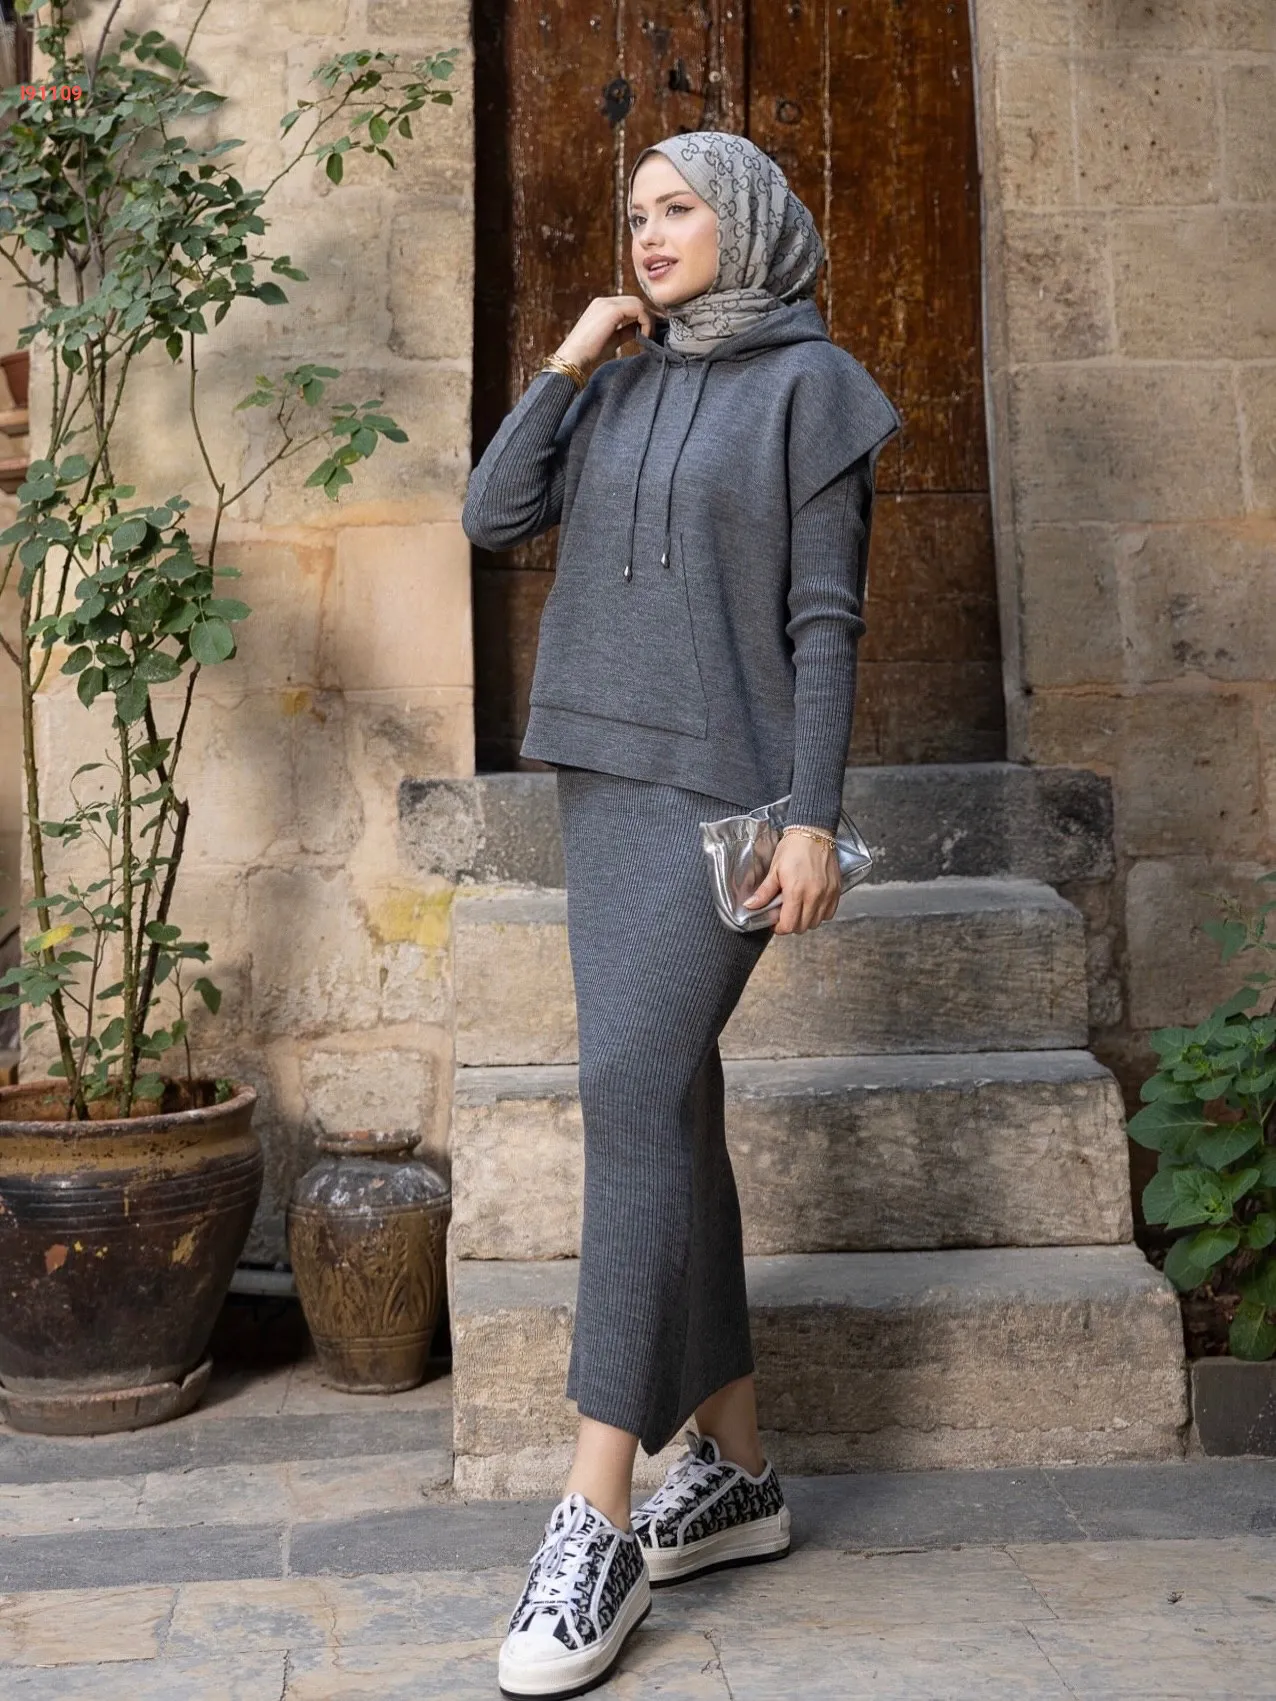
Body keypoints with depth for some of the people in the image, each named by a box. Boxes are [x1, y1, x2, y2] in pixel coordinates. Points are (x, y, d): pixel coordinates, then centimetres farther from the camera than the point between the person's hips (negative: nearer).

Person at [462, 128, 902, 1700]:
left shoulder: (809, 383, 0)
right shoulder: (620, 386, 16)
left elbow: (825, 615, -6)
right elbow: (493, 519, 7)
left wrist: (813, 818, -14)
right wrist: (566, 362, 3)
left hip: (727, 787, -6)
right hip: (606, 773, 7)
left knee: (634, 1094, -17)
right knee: (668, 1107, 6)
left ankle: (598, 1521, -14)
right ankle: (735, 1475, 15)